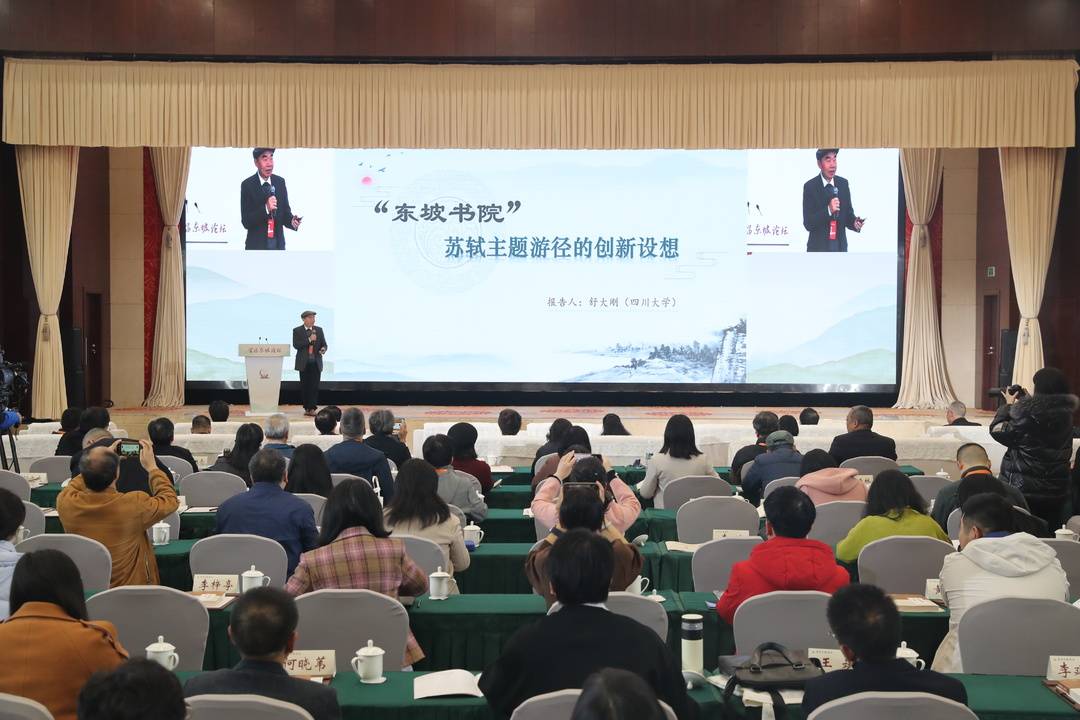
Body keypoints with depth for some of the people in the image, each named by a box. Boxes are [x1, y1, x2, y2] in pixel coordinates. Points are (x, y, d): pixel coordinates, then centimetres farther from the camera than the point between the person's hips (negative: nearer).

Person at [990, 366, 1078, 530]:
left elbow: (998, 430, -9)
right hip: (1057, 491, 6)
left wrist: (1008, 405, 4)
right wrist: (1027, 401, 16)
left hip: (1024, 489, -6)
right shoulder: (1065, 414, 0)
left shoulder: (1029, 414, -20)